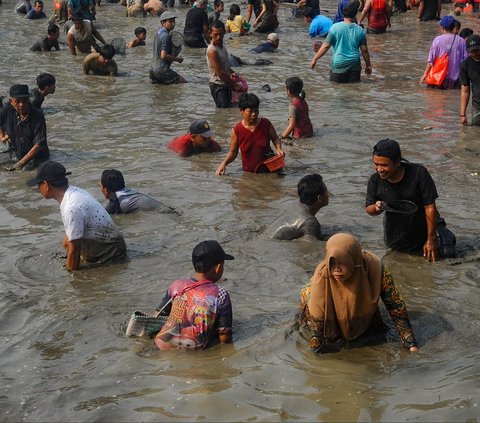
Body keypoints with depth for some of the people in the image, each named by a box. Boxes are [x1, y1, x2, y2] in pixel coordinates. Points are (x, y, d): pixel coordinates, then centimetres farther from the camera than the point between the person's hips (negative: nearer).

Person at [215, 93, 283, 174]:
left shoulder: (265, 124, -7)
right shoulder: (236, 130, -10)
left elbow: (275, 138, 11)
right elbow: (233, 152, 1)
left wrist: (278, 149, -9)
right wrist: (224, 163, -15)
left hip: (268, 168, -1)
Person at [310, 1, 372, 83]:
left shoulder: (335, 27, -6)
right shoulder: (360, 30, 2)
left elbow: (326, 46, -6)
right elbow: (364, 50, 6)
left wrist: (315, 59, 4)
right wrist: (368, 65, 19)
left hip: (339, 65, -2)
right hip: (355, 65, 2)